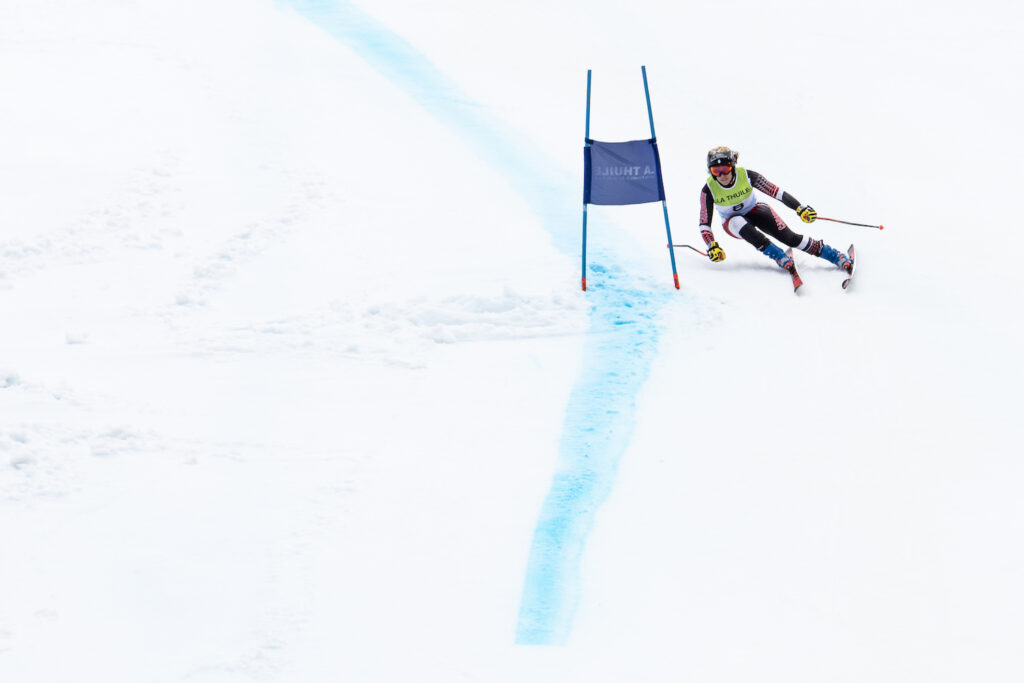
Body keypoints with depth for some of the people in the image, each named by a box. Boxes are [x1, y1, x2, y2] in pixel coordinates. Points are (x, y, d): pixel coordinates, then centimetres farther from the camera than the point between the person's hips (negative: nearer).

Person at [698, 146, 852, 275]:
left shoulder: (746, 176, -25)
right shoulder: (709, 190, -23)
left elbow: (775, 192, -21)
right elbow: (704, 223, -19)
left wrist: (800, 208, -27)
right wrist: (712, 247, -34)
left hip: (755, 211, 0)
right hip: (732, 221, 0)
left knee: (789, 237, -21)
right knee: (741, 224, -38)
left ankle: (837, 257, -15)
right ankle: (781, 258, -31)